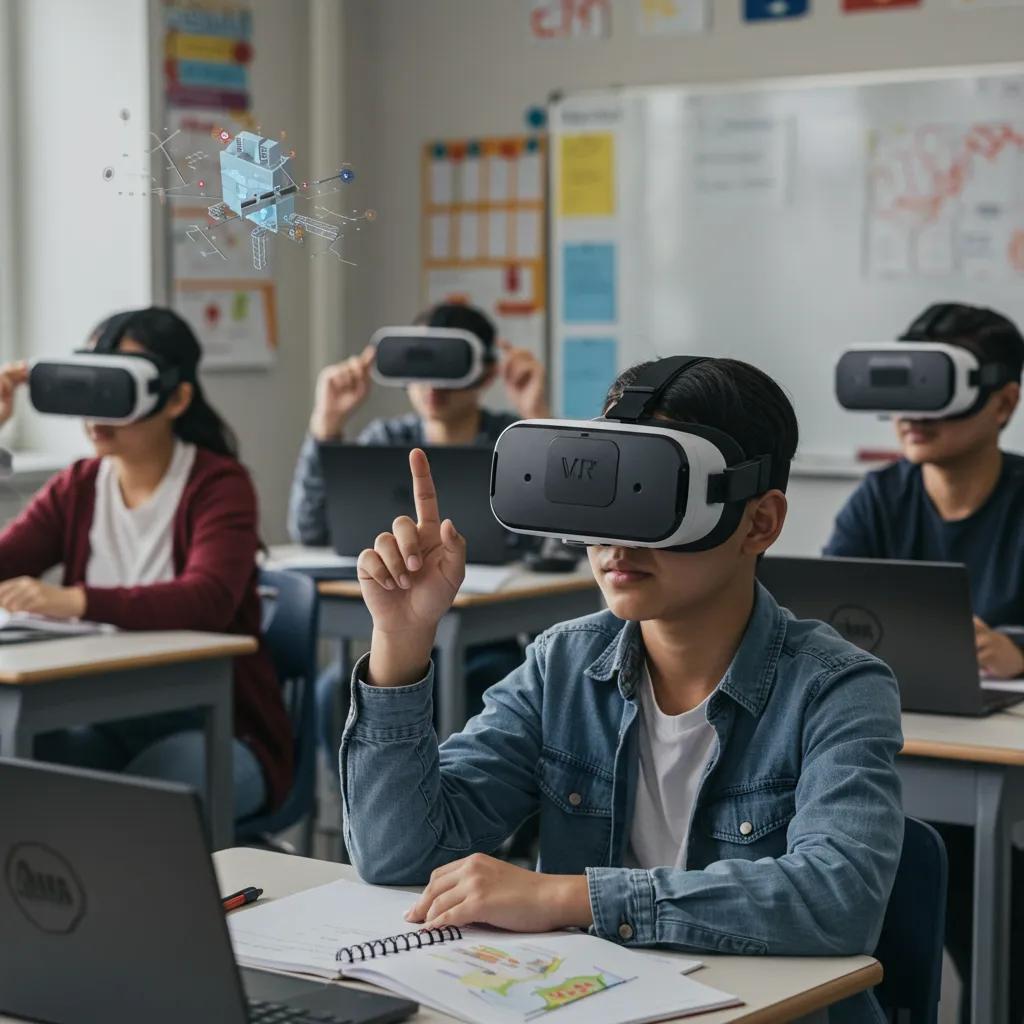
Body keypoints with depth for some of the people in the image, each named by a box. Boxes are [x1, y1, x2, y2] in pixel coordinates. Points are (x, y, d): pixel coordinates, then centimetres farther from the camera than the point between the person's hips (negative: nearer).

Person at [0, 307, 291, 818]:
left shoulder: (219, 484, -10)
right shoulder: (76, 488, 6)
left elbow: (208, 602, -29)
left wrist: (77, 602, -44)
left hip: (214, 731, -5)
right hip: (106, 724, 5)